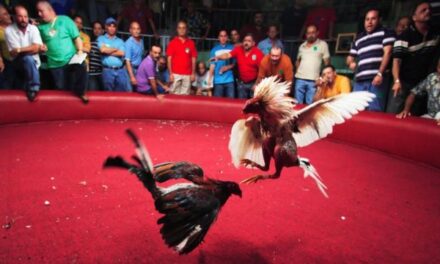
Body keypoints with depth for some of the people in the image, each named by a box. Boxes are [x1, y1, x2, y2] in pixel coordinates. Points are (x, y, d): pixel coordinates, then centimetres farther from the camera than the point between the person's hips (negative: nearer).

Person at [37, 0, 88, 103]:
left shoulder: (65, 20, 1)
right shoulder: (41, 26, 10)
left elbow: (77, 37, -2)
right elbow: (41, 44, 23)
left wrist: (80, 51, -15)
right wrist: (41, 46, 0)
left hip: (71, 58, -3)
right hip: (54, 64, 3)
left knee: (81, 67, -33)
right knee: (61, 88, 2)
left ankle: (80, 92, -14)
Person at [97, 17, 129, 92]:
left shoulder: (120, 41, 16)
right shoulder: (101, 39, 11)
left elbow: (122, 53, -1)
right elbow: (103, 50, -8)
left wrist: (108, 51, -1)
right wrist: (116, 49, 4)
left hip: (121, 70, 2)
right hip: (107, 70, -2)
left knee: (126, 91, -3)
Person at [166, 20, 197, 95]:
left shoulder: (191, 43, 8)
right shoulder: (172, 42, 4)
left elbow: (193, 59, 9)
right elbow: (169, 59, 2)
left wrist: (193, 73, 3)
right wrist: (170, 73, -6)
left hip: (187, 75, 1)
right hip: (175, 74, -1)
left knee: (185, 95, 2)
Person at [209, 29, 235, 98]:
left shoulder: (232, 48, 6)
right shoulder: (214, 50, 6)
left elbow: (236, 62, 9)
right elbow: (212, 65, 6)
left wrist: (228, 67, -9)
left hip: (230, 80, 0)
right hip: (218, 81, 0)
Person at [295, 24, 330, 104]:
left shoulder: (322, 44, 2)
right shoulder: (302, 46, 14)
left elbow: (327, 62, 1)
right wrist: (297, 70, 9)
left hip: (313, 80, -3)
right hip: (300, 78, 3)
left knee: (310, 104, -1)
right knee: (298, 103, 7)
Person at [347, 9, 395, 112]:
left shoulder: (385, 32, 9)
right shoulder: (358, 39, 25)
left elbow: (387, 52, -3)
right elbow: (350, 57, 29)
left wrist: (380, 74, -15)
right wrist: (351, 63, 3)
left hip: (377, 79, -5)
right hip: (360, 80, 5)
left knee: (374, 112, -12)